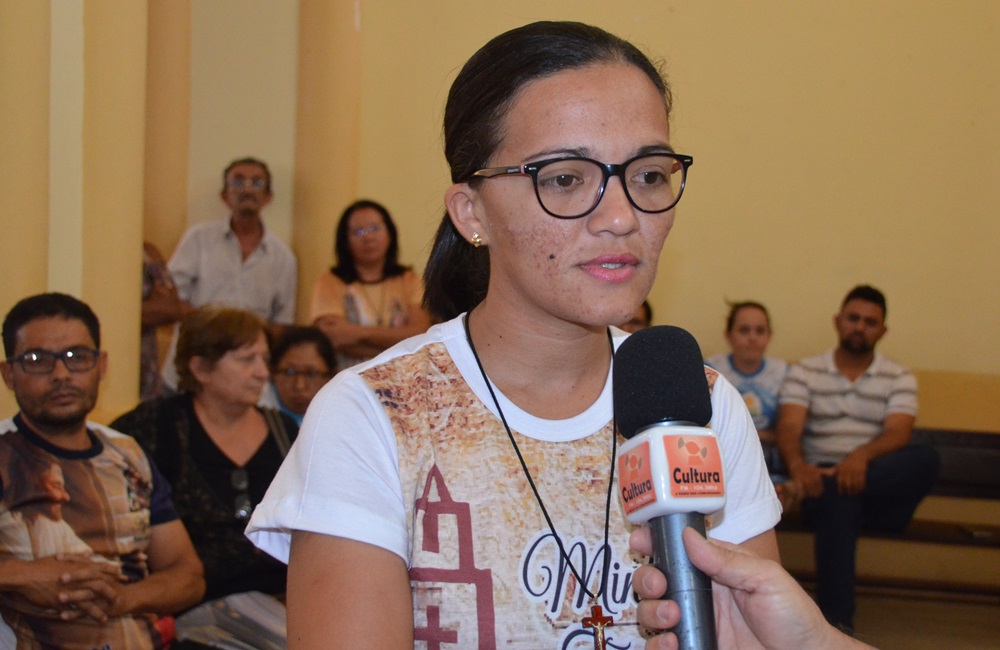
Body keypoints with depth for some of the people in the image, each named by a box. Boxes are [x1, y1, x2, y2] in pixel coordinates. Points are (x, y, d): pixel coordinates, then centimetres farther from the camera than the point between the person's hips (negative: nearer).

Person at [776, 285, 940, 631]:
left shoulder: (899, 379, 11)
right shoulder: (804, 372, 10)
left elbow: (898, 434, -7)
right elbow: (789, 429, -5)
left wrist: (862, 456, -31)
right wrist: (797, 466, -30)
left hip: (884, 485, 2)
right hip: (821, 477, -2)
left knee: (925, 459, -30)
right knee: (838, 499, -39)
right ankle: (836, 624, -43)